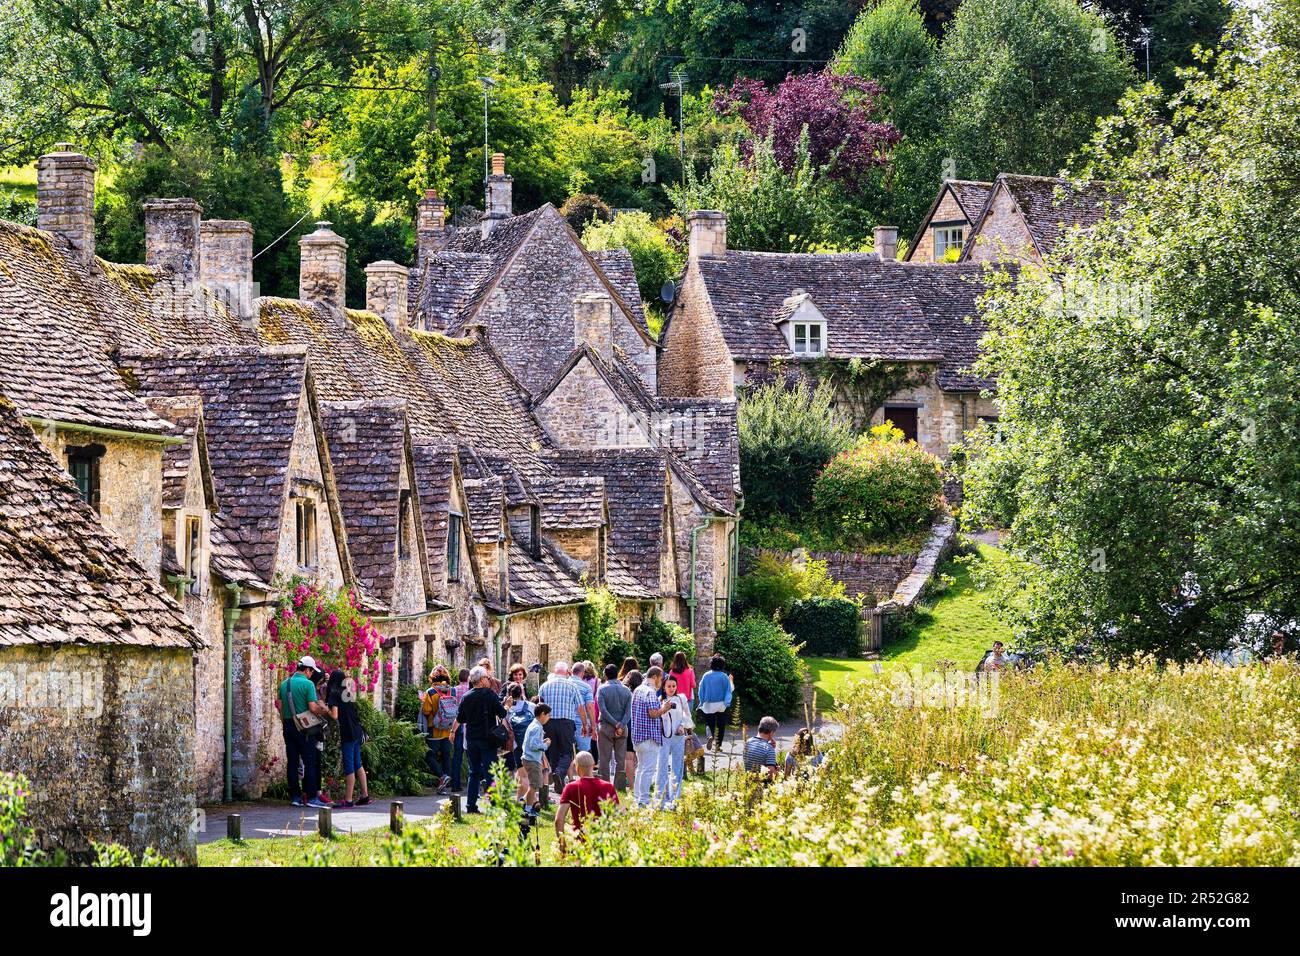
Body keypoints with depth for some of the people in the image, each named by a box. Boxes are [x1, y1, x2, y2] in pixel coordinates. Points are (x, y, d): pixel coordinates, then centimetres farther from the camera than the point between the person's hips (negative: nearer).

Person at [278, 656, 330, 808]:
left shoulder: (285, 683, 9)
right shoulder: (308, 684, -11)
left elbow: (280, 706, 14)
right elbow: (313, 708, -17)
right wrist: (325, 712, 0)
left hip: (288, 726, 6)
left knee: (292, 762, 8)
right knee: (310, 762, -2)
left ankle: (295, 796, 9)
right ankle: (311, 797, -5)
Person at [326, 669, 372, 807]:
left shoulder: (334, 694, -9)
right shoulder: (348, 692, 11)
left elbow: (335, 716, -16)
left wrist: (325, 708, -1)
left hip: (347, 733, -7)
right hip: (357, 732, 7)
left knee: (349, 766, -6)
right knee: (357, 764, 16)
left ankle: (348, 800, -5)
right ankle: (365, 795, 19)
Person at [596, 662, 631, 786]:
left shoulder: (602, 689, -4)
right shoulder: (626, 690, 5)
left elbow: (603, 710, -13)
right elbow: (628, 711, -3)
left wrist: (616, 724, -12)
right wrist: (621, 726, -11)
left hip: (606, 727, -3)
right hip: (622, 728, 3)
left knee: (604, 758, 1)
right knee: (621, 758, 7)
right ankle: (620, 784, 7)